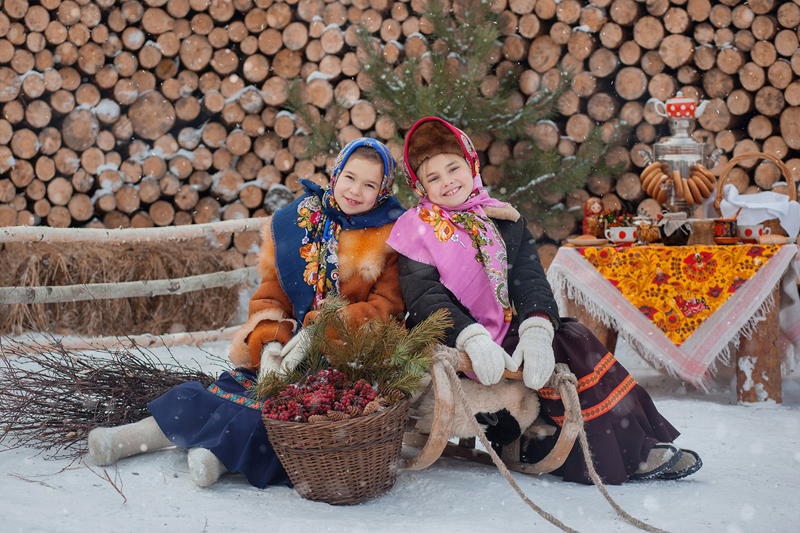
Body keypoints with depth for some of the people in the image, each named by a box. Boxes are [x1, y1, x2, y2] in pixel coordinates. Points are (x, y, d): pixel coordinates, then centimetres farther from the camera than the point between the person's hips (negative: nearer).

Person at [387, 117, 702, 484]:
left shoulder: (504, 222, 13)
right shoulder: (417, 230, -1)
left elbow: (530, 279, 1)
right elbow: (425, 299, -13)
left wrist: (536, 330, -22)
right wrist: (474, 340, -31)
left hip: (511, 333, 6)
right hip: (456, 344, -5)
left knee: (576, 340, -15)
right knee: (560, 358, -22)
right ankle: (632, 455, -15)